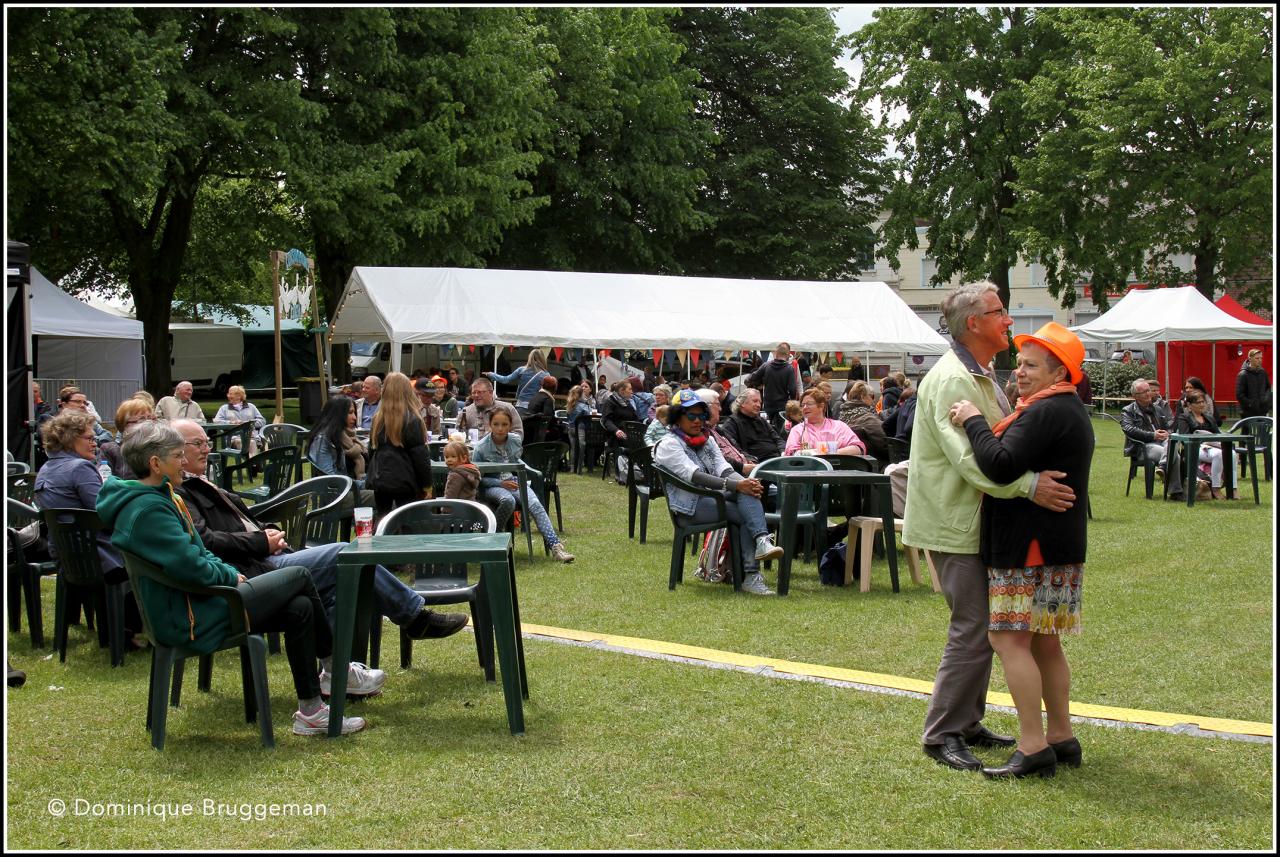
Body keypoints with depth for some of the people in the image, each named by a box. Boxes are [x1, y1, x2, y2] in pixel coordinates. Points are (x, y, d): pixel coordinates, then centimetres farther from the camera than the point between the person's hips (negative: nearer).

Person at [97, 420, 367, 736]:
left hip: (188, 605, 11)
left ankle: (310, 711, 11)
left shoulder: (155, 499, 12)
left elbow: (197, 552, 19)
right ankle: (334, 665, 13)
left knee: (300, 608, 4)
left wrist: (229, 572, 3)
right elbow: (192, 567, -27)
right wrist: (229, 575, -8)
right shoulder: (148, 509, -22)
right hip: (189, 621, -11)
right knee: (300, 576, -3)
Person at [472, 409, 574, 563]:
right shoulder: (481, 448, -11)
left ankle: (555, 546, -32)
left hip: (514, 481, 4)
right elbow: (478, 478, -8)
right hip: (491, 486, -4)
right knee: (508, 501, -38)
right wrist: (501, 484, -17)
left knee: (535, 505, -23)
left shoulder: (515, 441, 2)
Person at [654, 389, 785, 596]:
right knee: (747, 515, -25)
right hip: (691, 506, -6)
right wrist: (736, 485, -29)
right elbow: (695, 476, -19)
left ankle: (762, 541, -41)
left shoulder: (707, 441, 19)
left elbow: (725, 470, 5)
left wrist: (746, 483, -20)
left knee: (747, 492, -26)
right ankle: (750, 576, -25)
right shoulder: (669, 445, -4)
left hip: (715, 497, 6)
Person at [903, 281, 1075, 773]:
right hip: (955, 523, -10)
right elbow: (969, 459, -28)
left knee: (981, 625, 14)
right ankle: (941, 734, -1)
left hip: (974, 518, 10)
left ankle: (967, 724, 24)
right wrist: (1028, 485, -35)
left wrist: (1035, 479, 10)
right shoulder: (952, 380, -18)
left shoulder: (981, 376, 17)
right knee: (973, 629, -9)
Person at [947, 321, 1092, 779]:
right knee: (1044, 642, 16)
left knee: (1010, 638, -9)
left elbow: (1001, 466, -26)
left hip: (1030, 547, -11)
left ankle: (1033, 748, -9)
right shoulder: (1070, 410, 18)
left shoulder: (1045, 412, -17)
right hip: (1059, 546, 11)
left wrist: (973, 421, -16)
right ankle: (1061, 737, 22)